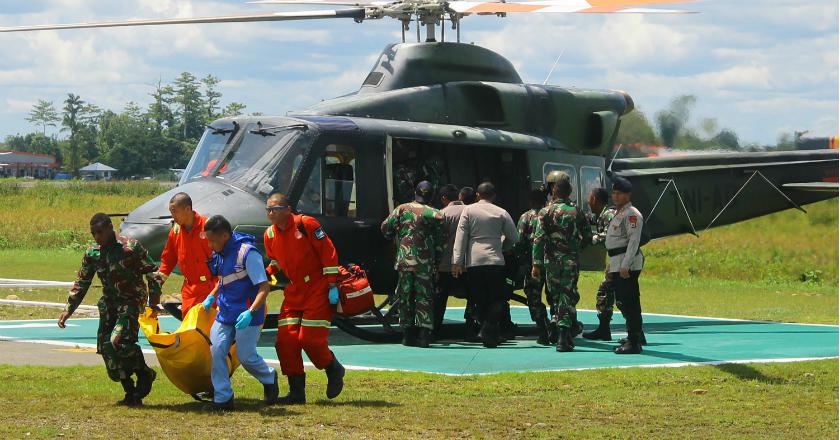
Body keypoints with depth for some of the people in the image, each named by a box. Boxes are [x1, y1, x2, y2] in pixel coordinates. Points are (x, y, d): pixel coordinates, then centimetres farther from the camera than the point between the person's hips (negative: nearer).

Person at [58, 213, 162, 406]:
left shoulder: (130, 247, -11)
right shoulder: (92, 253, 6)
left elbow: (152, 272, -6)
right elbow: (81, 283, 14)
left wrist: (154, 299, -9)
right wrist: (68, 309, 10)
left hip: (131, 302, -7)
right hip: (109, 303, 7)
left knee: (118, 341, -24)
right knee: (105, 346, 0)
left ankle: (145, 374, 1)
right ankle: (131, 394, 10)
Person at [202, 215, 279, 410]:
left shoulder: (247, 253, -19)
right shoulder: (219, 254, 7)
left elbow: (264, 287, -20)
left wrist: (250, 312, -30)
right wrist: (211, 297, 11)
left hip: (246, 316, -7)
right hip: (225, 313, 7)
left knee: (246, 356, -2)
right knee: (216, 351, -4)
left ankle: (270, 379, 28)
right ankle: (222, 398, 2)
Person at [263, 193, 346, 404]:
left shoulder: (306, 224, -14)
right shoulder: (270, 235, 5)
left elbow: (328, 252, -13)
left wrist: (332, 285, -15)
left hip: (318, 289, -7)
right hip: (294, 290, 7)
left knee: (310, 339, -12)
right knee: (286, 340, -1)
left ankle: (334, 371, 17)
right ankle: (296, 392, 8)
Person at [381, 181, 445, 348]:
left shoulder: (402, 209, 3)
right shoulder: (435, 215, -1)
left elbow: (385, 228, 5)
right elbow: (441, 241, 0)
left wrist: (394, 238, 25)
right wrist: (437, 262, 10)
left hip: (404, 260, 1)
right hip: (425, 263, -1)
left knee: (405, 296, 9)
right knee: (424, 297, 2)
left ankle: (408, 334, 10)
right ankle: (424, 334, -5)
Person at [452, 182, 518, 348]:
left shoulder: (468, 210, 4)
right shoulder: (501, 213, 4)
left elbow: (461, 235, -1)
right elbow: (514, 236, 7)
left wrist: (457, 261, -2)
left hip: (473, 261, 1)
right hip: (495, 261, -1)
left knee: (480, 301, 8)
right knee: (498, 299, 4)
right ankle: (489, 328, -17)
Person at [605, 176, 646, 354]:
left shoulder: (632, 214, -11)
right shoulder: (618, 214, 20)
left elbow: (633, 241, -19)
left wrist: (625, 265, -24)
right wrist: (611, 266, 24)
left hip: (628, 264, -10)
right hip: (618, 264, 10)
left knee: (629, 303, -12)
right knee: (622, 302, 17)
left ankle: (634, 342, -13)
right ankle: (635, 336, 30)